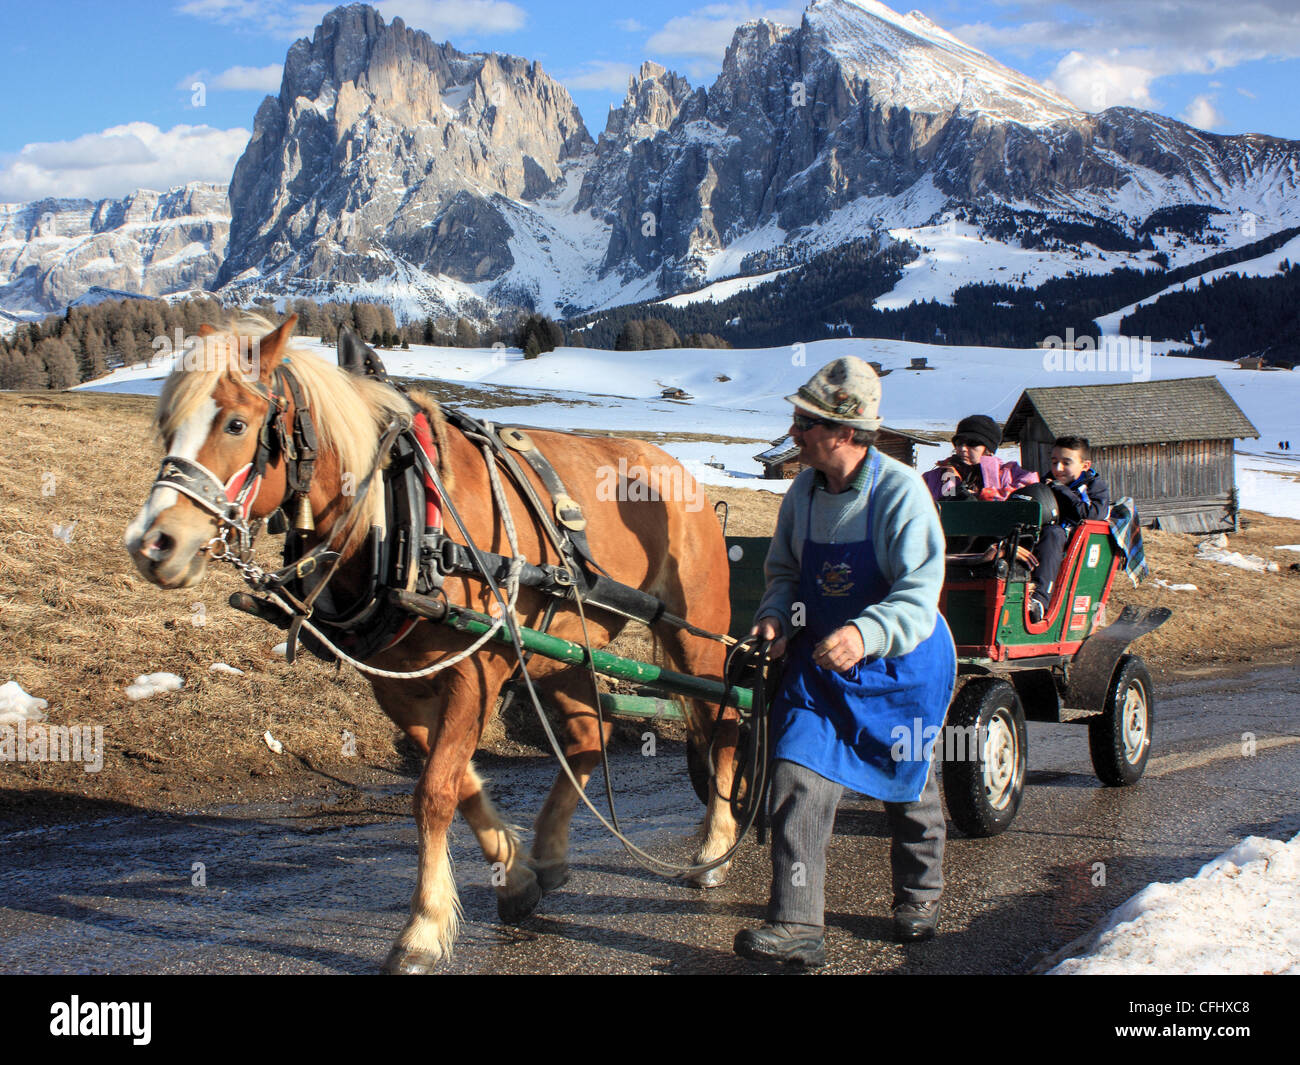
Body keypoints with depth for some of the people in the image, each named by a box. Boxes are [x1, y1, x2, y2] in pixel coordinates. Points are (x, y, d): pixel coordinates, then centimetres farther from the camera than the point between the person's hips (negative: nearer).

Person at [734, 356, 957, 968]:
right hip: (820, 661, 4)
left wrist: (867, 632, -46)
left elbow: (918, 594, -29)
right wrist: (776, 614, -13)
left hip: (900, 664, -4)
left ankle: (918, 895, 42)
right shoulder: (804, 493, -5)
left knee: (908, 786, 16)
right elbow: (784, 570, 8)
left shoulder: (901, 493, -23)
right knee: (797, 780, -12)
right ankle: (797, 926, -11)